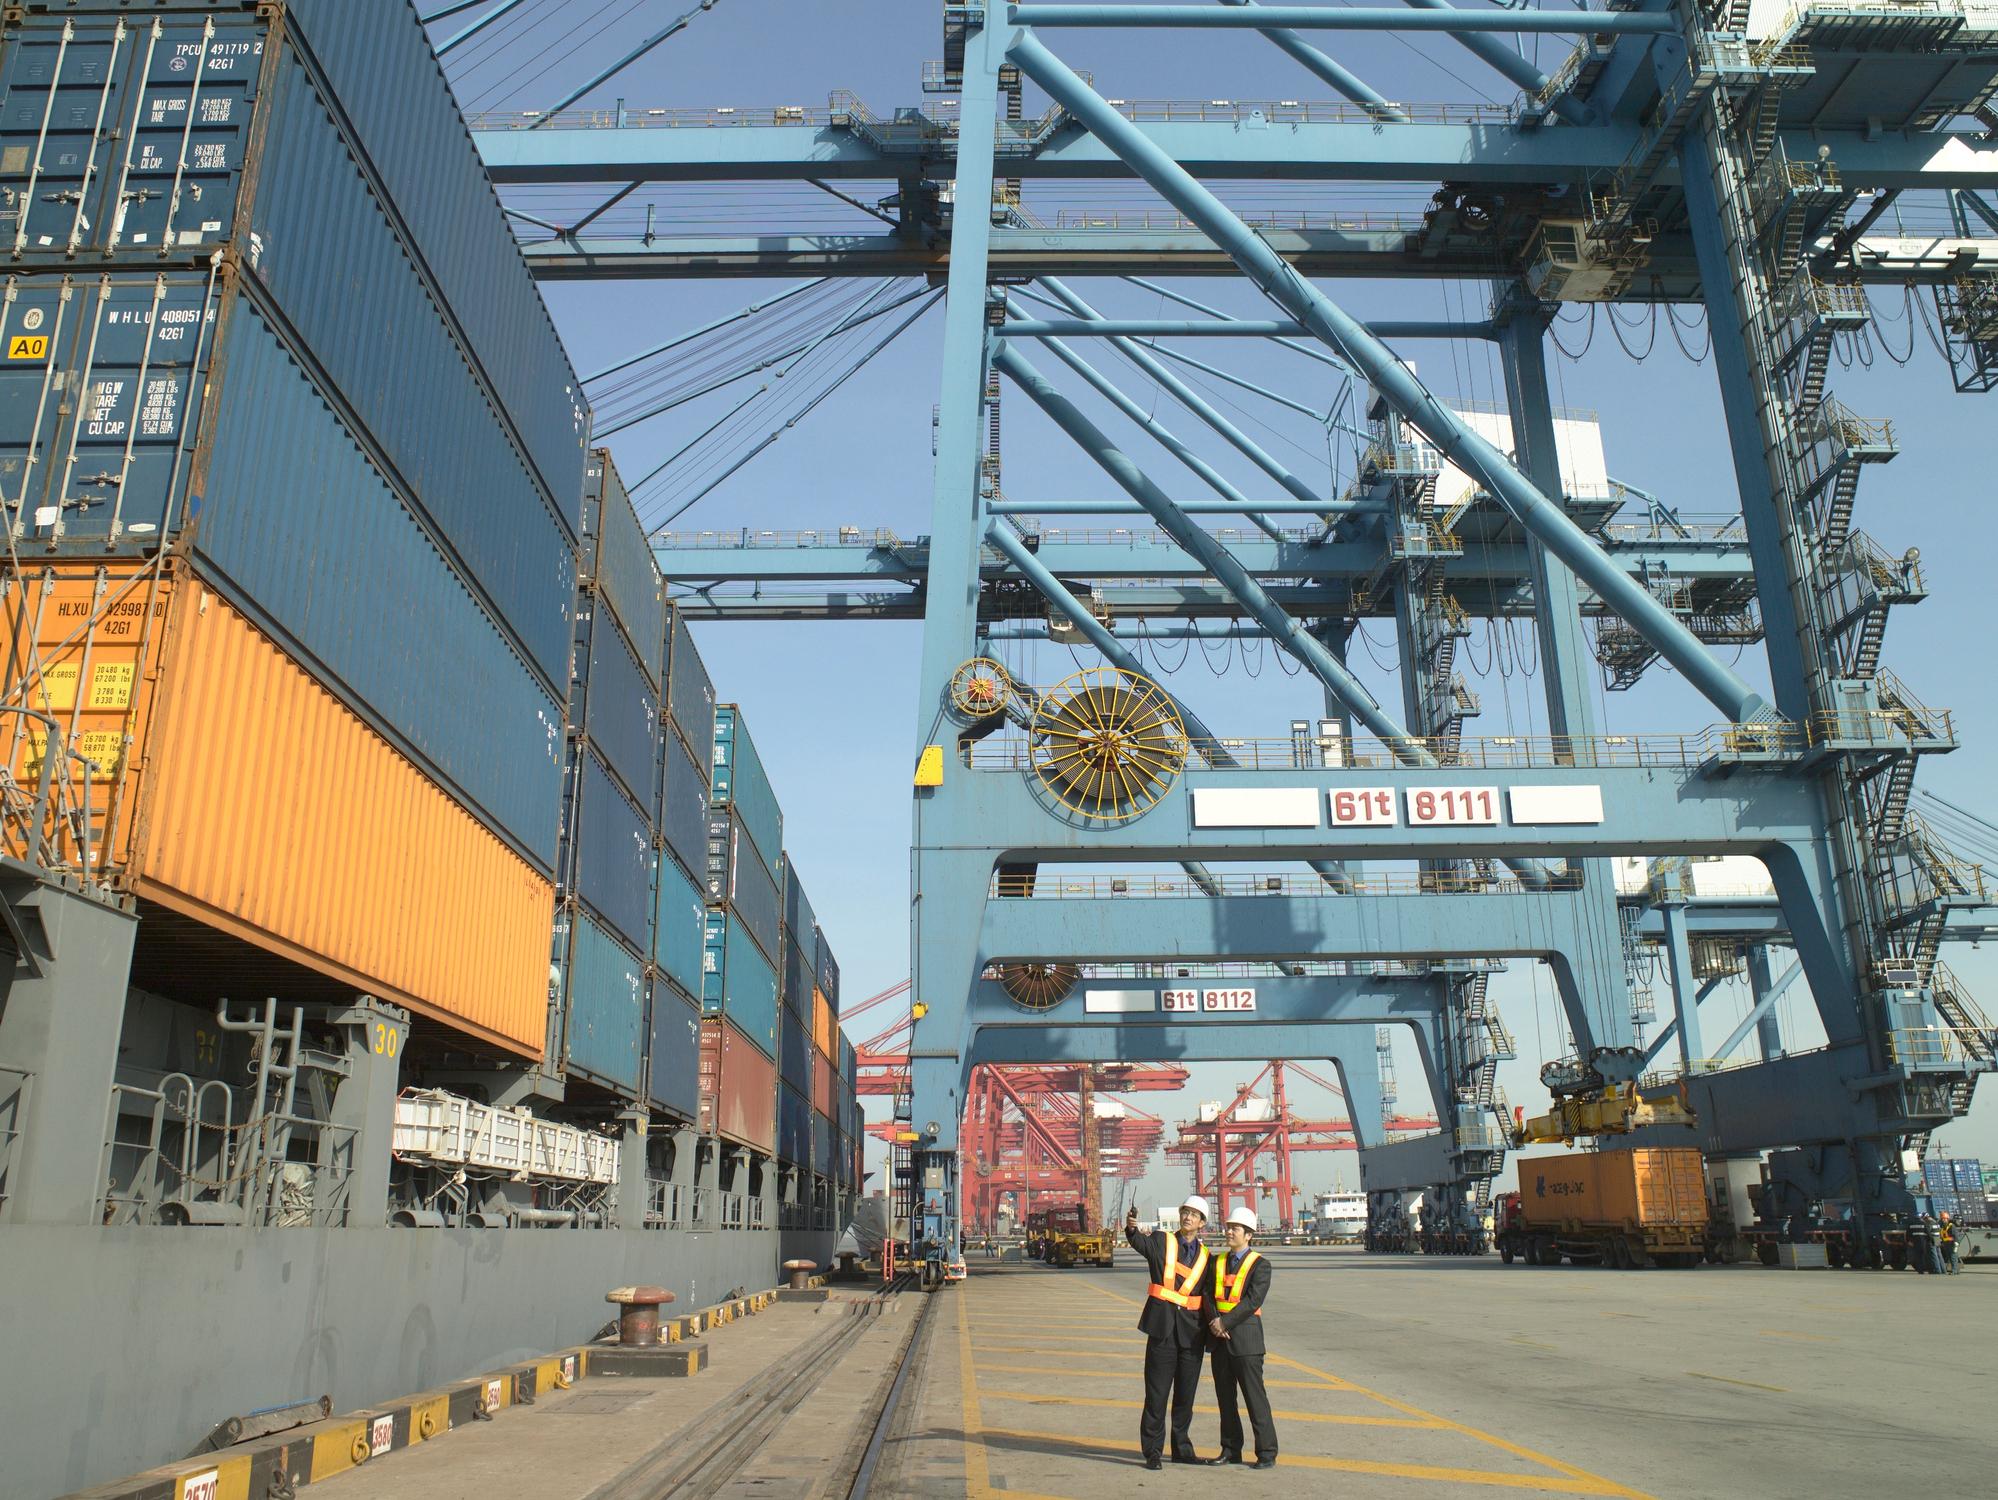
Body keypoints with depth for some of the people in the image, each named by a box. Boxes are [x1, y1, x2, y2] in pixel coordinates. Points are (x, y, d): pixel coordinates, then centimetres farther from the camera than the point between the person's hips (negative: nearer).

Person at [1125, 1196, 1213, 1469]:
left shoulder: (1205, 1255, 11)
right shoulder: (1161, 1241, 0)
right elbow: (1139, 1242, -22)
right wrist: (1131, 1229, -44)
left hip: (1191, 1331, 4)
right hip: (1163, 1327, -4)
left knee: (1186, 1394, 12)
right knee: (1157, 1393, -1)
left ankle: (1182, 1449, 24)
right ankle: (1152, 1451, 7)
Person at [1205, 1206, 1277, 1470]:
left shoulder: (1259, 1265, -4)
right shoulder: (1217, 1261, 13)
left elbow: (1253, 1300, -14)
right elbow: (1207, 1294, 7)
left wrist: (1225, 1322, -18)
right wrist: (1214, 1322, -10)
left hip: (1245, 1337, -6)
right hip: (1219, 1338, 6)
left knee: (1255, 1397, -3)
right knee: (1225, 1397, 11)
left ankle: (1267, 1453, 3)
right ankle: (1231, 1450, 19)